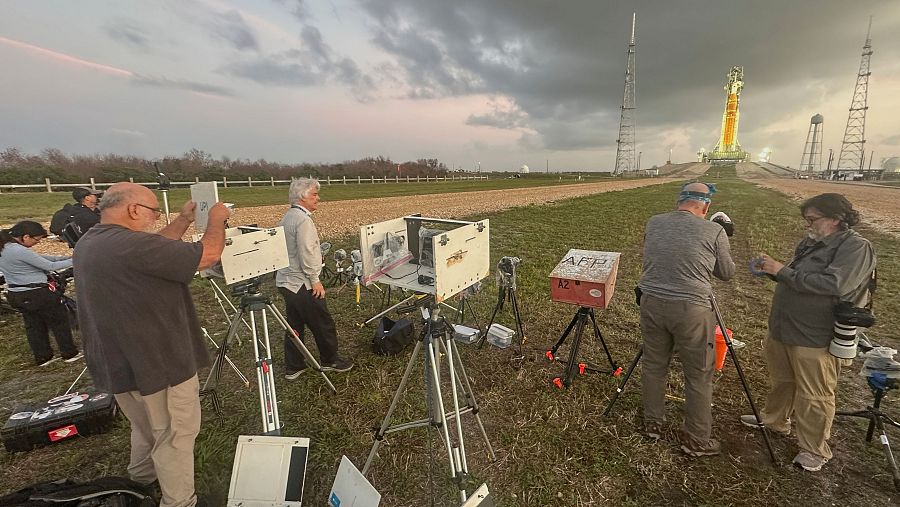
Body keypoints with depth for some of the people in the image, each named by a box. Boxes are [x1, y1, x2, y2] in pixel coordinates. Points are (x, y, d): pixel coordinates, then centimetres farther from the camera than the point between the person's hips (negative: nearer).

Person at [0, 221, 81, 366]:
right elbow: (50, 266, -20)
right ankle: (70, 354, 15)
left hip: (16, 294, 9)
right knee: (59, 322, 6)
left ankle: (42, 358, 27)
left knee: (33, 326, 18)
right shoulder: (20, 251, -24)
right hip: (37, 294, -9)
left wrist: (63, 257, 3)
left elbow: (37, 258, 8)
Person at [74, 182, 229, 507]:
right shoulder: (131, 245, -28)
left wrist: (184, 220, 14)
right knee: (175, 435, 9)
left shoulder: (89, 244, 3)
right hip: (157, 363, -9)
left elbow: (158, 252, 14)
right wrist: (216, 219, -9)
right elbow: (208, 255, -25)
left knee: (148, 426, 31)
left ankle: (144, 476, 52)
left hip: (118, 362, 10)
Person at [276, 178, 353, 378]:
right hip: (302, 283, -10)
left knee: (295, 324, 15)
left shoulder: (287, 217, 13)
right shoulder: (303, 219, -18)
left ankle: (293, 367, 24)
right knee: (323, 324, 5)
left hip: (285, 281, 10)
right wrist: (315, 280, -14)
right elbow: (306, 254, -22)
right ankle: (330, 360, 19)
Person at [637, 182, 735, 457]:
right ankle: (696, 440, 27)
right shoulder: (714, 231, -7)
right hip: (692, 310, -3)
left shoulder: (653, 223, 3)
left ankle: (652, 423, 33)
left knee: (653, 366, 17)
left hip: (652, 303, 4)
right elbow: (727, 273, 7)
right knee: (699, 377, 13)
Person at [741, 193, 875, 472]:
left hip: (815, 339, -8)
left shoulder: (856, 247, -14)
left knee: (814, 396, 6)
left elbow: (834, 285, -28)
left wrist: (782, 271, -25)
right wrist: (772, 269, 0)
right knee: (780, 380, 23)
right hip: (782, 329, 8)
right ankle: (774, 420, 43)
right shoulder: (812, 242, 10)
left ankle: (815, 450, 23)